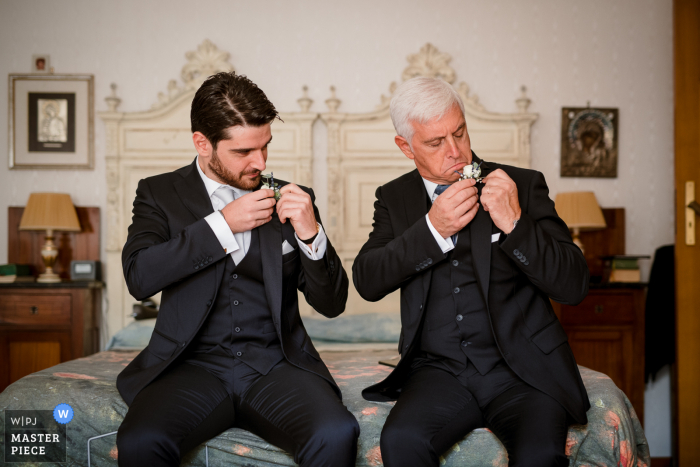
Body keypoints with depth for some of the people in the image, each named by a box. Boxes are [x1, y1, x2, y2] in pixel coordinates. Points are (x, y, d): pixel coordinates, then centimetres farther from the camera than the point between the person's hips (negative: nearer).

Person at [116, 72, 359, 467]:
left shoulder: (290, 200, 12)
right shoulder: (161, 194, 9)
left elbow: (332, 304, 8)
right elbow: (139, 278, -9)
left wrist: (310, 233, -9)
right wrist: (223, 224, -10)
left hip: (276, 364, 1)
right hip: (193, 364, -1)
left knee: (336, 435, -29)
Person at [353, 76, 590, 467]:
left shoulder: (523, 185, 5)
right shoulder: (396, 198, 12)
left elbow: (574, 287, -2)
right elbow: (367, 282, -1)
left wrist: (515, 224, -15)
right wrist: (432, 229, -13)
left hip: (523, 366, -1)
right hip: (441, 369, 2)